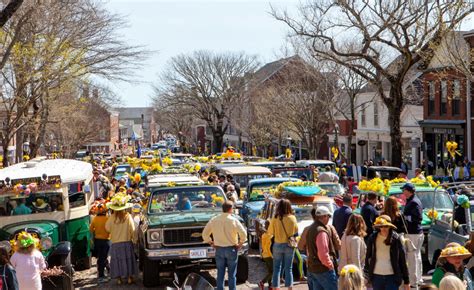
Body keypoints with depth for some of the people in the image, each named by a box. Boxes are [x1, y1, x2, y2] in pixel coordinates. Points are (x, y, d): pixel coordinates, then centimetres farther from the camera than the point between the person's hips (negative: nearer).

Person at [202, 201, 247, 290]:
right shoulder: (233, 220, -12)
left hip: (219, 250, 3)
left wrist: (211, 243, 11)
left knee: (220, 274, 10)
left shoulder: (214, 220, -1)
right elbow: (243, 234, -16)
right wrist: (240, 244, -2)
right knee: (232, 274, 7)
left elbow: (205, 234, 4)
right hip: (231, 249, -3)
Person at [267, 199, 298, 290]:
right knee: (288, 268, 11)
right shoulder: (292, 218, -10)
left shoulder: (275, 219, -13)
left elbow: (270, 232, -5)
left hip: (278, 245, -1)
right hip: (289, 245, 1)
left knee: (277, 268, 9)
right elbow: (296, 231, 3)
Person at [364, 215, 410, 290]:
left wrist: (406, 281, 0)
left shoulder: (396, 239, -4)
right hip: (376, 276, 2)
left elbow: (402, 260, -1)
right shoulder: (373, 238, 0)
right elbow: (368, 257, 7)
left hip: (392, 276, -2)